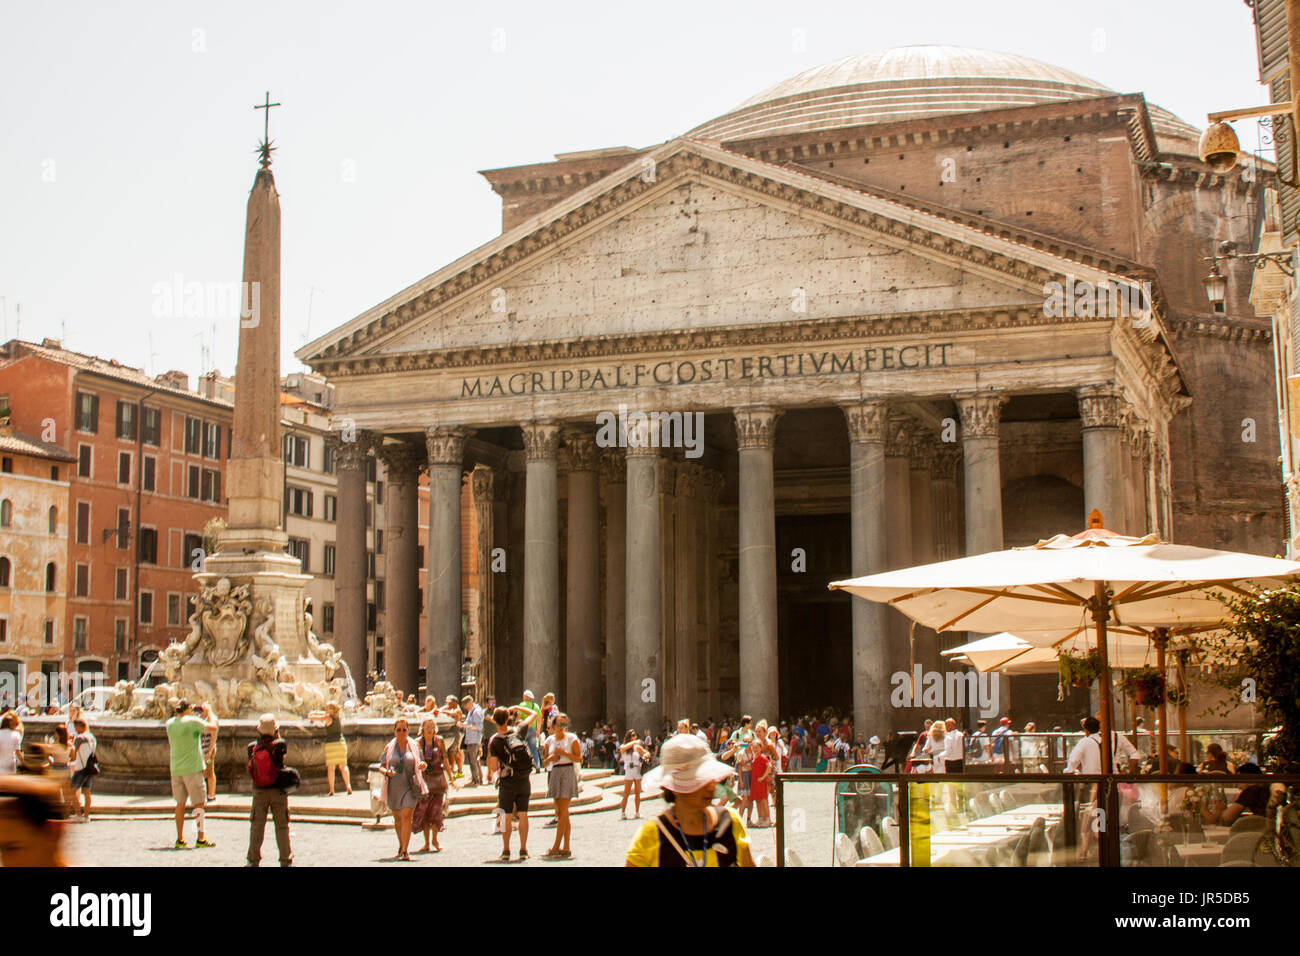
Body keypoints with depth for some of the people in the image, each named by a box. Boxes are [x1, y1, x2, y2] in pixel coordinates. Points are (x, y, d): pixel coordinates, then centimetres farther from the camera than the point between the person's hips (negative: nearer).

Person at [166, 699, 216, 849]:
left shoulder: (170, 723, 4)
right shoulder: (193, 721, -13)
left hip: (176, 769, 6)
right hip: (192, 768, -5)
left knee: (180, 803, 13)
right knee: (199, 803, 1)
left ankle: (180, 839, 13)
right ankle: (201, 839, 0)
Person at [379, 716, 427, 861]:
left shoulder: (414, 746, 3)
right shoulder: (389, 748, 4)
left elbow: (421, 765, 11)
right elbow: (381, 767, 5)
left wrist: (422, 765, -13)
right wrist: (387, 772, -17)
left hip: (410, 787, -2)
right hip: (393, 787, 2)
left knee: (406, 816, -17)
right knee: (397, 818, 15)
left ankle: (405, 851, -20)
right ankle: (401, 846, 36)